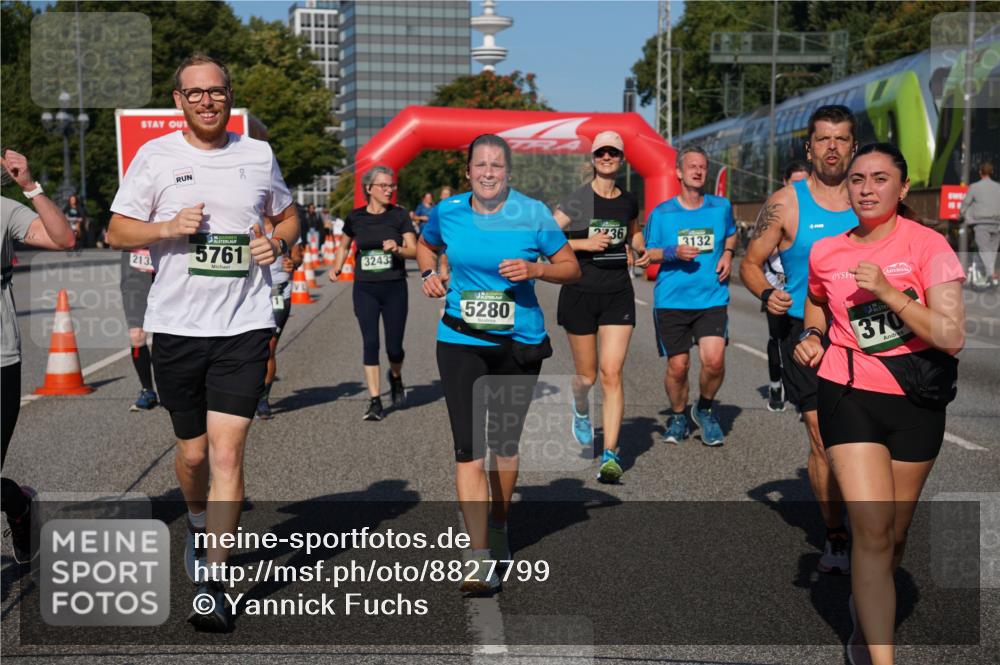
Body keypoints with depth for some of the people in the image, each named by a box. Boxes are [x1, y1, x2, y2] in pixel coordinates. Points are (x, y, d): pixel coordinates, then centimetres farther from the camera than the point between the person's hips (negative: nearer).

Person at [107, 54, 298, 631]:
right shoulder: (155, 156, 3)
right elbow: (117, 231, 4)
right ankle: (199, 523, 43)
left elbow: (289, 216, 20)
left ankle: (212, 581, -2)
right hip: (177, 326, 1)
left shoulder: (259, 155, 7)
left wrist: (278, 242, -2)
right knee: (193, 452, 12)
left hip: (245, 325, 0)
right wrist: (168, 227, -15)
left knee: (227, 453, -9)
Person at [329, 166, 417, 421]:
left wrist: (398, 249, -22)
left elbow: (414, 250, -2)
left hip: (394, 288, -1)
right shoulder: (355, 217, 4)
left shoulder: (399, 215, 0)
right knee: (370, 344, -5)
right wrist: (337, 268, 4)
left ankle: (395, 377, 35)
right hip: (365, 289, 1)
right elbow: (344, 246, 19)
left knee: (394, 347, 1)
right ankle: (375, 400, 2)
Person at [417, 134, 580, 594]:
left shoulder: (532, 214, -5)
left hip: (519, 342, 0)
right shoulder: (447, 212, 0)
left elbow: (571, 269, 0)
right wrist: (429, 273, 1)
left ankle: (498, 529, 38)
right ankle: (481, 559, -11)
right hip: (461, 342, 0)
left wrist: (535, 269, -18)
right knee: (468, 448, -11)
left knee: (505, 443, 14)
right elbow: (425, 246, 21)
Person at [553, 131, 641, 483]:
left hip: (618, 294, 2)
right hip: (580, 293, -2)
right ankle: (580, 409, 46)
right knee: (587, 375, 9)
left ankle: (610, 454, -9)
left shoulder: (628, 201, 9)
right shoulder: (576, 201, -5)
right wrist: (585, 243, -18)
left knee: (612, 374, -9)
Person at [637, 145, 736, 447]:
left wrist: (728, 254, 6)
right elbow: (646, 254, 7)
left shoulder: (721, 207, 7)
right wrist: (674, 252, -12)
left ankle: (704, 410, 13)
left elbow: (731, 234, 27)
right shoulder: (662, 213, 1)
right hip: (671, 300, -1)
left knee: (714, 360, -16)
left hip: (712, 298, 1)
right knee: (678, 365, 0)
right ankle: (677, 416, 28)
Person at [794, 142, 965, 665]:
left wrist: (888, 292, -24)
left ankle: (865, 611, 44)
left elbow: (953, 337, -17)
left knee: (895, 532, 13)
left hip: (916, 402, 0)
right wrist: (811, 337, 4)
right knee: (872, 530, -12)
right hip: (851, 393, 0)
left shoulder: (928, 245, -9)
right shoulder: (826, 253, 0)